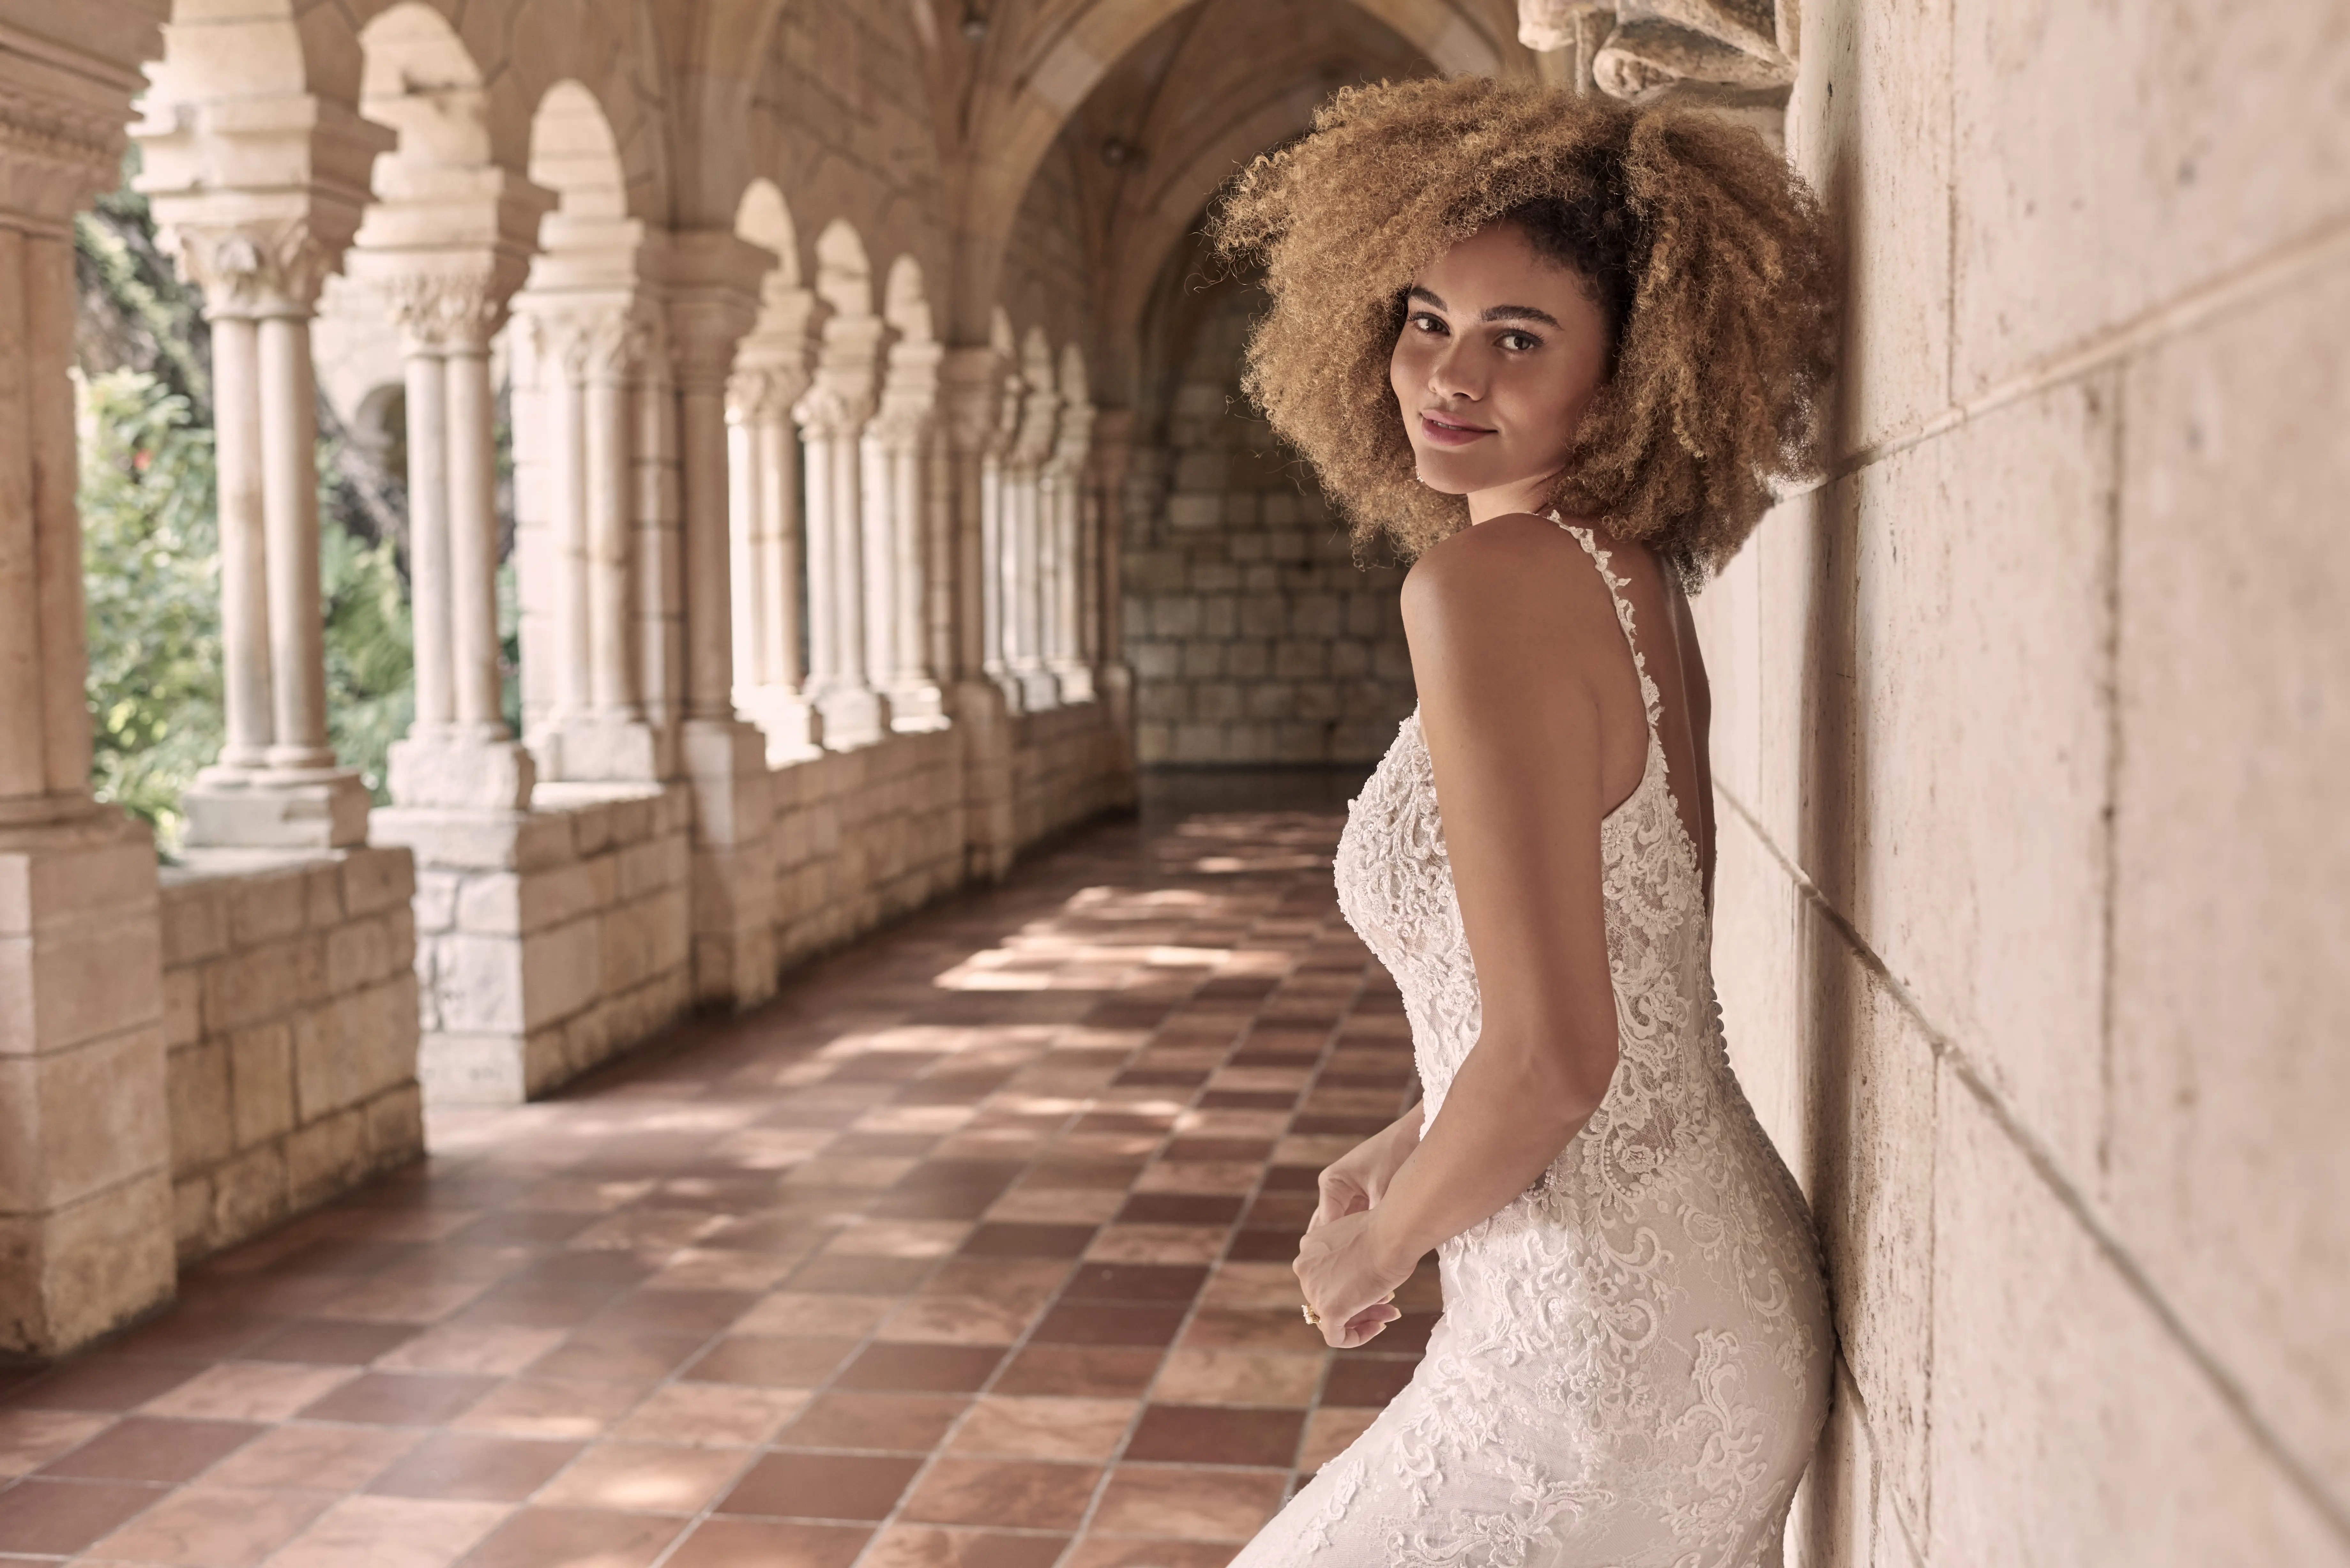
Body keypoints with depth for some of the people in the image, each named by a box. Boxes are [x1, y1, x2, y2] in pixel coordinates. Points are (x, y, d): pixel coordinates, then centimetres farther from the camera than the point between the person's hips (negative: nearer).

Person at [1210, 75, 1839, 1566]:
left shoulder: (1490, 581, -20)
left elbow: (1554, 1055, -24)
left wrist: (1378, 1244, -8)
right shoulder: (1636, 578, 7)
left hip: (1613, 1356, -8)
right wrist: (1417, 1144, 15)